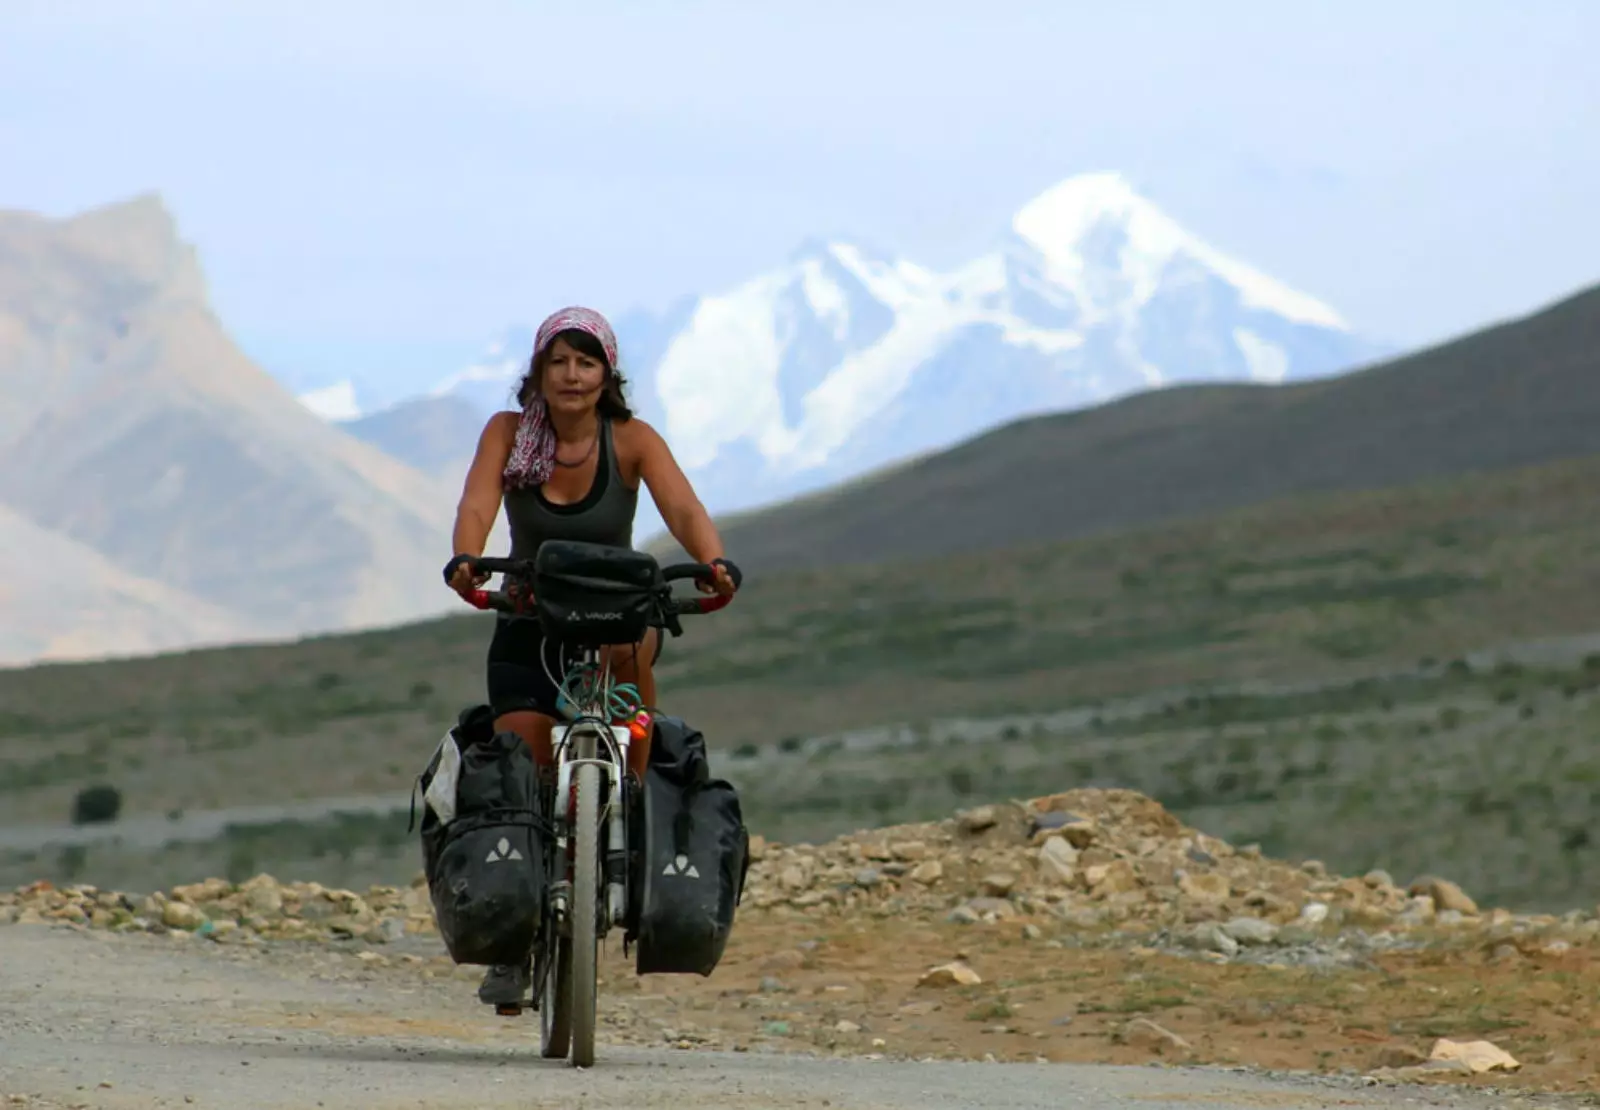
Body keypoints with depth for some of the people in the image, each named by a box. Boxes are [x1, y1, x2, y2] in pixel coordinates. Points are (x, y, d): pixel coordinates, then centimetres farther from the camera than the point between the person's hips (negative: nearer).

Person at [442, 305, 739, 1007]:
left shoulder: (632, 441, -8)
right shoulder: (508, 433, -5)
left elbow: (682, 508, -22)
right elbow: (476, 505, -21)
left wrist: (714, 563, -43)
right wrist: (465, 561, -42)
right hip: (527, 630, 0)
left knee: (627, 643, -35)